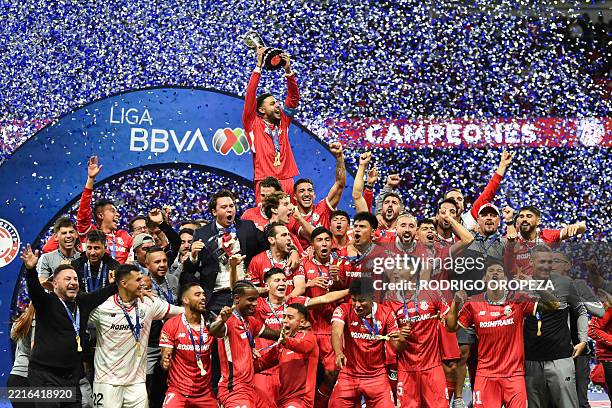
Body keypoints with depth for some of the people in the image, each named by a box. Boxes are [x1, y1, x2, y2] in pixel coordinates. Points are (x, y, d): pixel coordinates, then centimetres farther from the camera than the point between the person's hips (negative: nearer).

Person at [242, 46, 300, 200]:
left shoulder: (282, 121, 16)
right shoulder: (253, 124, 5)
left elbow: (294, 98, 13)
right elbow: (250, 96, -5)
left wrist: (288, 71, 1)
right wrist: (259, 66, -8)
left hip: (287, 181, 4)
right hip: (265, 182, -4)